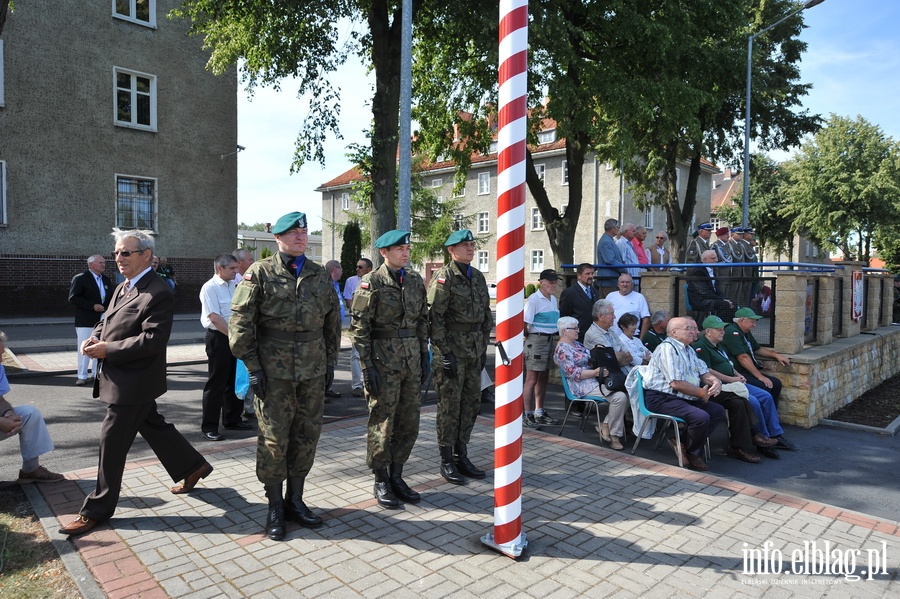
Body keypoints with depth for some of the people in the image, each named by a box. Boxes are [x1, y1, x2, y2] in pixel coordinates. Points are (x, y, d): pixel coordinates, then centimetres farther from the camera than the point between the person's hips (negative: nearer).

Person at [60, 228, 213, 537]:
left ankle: (97, 510, 14)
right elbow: (107, 321, 20)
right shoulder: (123, 288, 11)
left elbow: (153, 339, -25)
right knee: (153, 427, 20)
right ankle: (192, 466, 36)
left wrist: (108, 349, -21)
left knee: (112, 443, 0)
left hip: (133, 383, -9)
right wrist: (94, 338, -2)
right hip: (125, 380, 9)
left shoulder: (158, 293, -20)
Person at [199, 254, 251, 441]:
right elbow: (215, 318, -17)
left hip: (235, 337, 8)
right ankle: (209, 426, 8)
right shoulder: (210, 287, -12)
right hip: (218, 338, -8)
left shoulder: (233, 285, 11)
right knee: (216, 383, -2)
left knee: (235, 380, 14)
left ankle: (232, 420, 27)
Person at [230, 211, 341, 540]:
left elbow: (332, 320, 15)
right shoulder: (260, 273, -2)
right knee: (274, 438, 3)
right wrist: (252, 366, -9)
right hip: (274, 371, -4)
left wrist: (330, 361, 11)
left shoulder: (320, 275, 10)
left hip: (313, 370, 4)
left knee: (307, 436, 10)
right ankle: (275, 507, 19)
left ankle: (295, 500, 27)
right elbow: (241, 322, -5)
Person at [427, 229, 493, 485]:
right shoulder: (443, 277, -9)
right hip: (452, 350, -7)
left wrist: (484, 347, 12)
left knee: (471, 404, 12)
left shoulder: (478, 277, 12)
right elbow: (435, 317, -15)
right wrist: (445, 353, -17)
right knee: (450, 406, 1)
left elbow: (486, 313, 17)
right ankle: (447, 462, 13)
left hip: (474, 350, 7)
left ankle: (461, 456, 25)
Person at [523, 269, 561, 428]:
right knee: (532, 379, -6)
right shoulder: (534, 299, -13)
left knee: (543, 378, 15)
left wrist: (553, 336, 12)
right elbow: (524, 322, -18)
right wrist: (528, 336, -4)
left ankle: (539, 413, 26)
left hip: (550, 340, 9)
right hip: (536, 340, -8)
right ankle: (526, 415, 0)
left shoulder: (554, 299, 13)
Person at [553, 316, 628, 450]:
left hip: (595, 379, 9)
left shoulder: (577, 344, 20)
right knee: (620, 397, -24)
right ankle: (614, 435, -9)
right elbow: (573, 373, -16)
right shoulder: (562, 350, -9)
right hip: (584, 386, -9)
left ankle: (605, 426, -4)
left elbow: (589, 358, 27)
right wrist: (596, 372, -22)